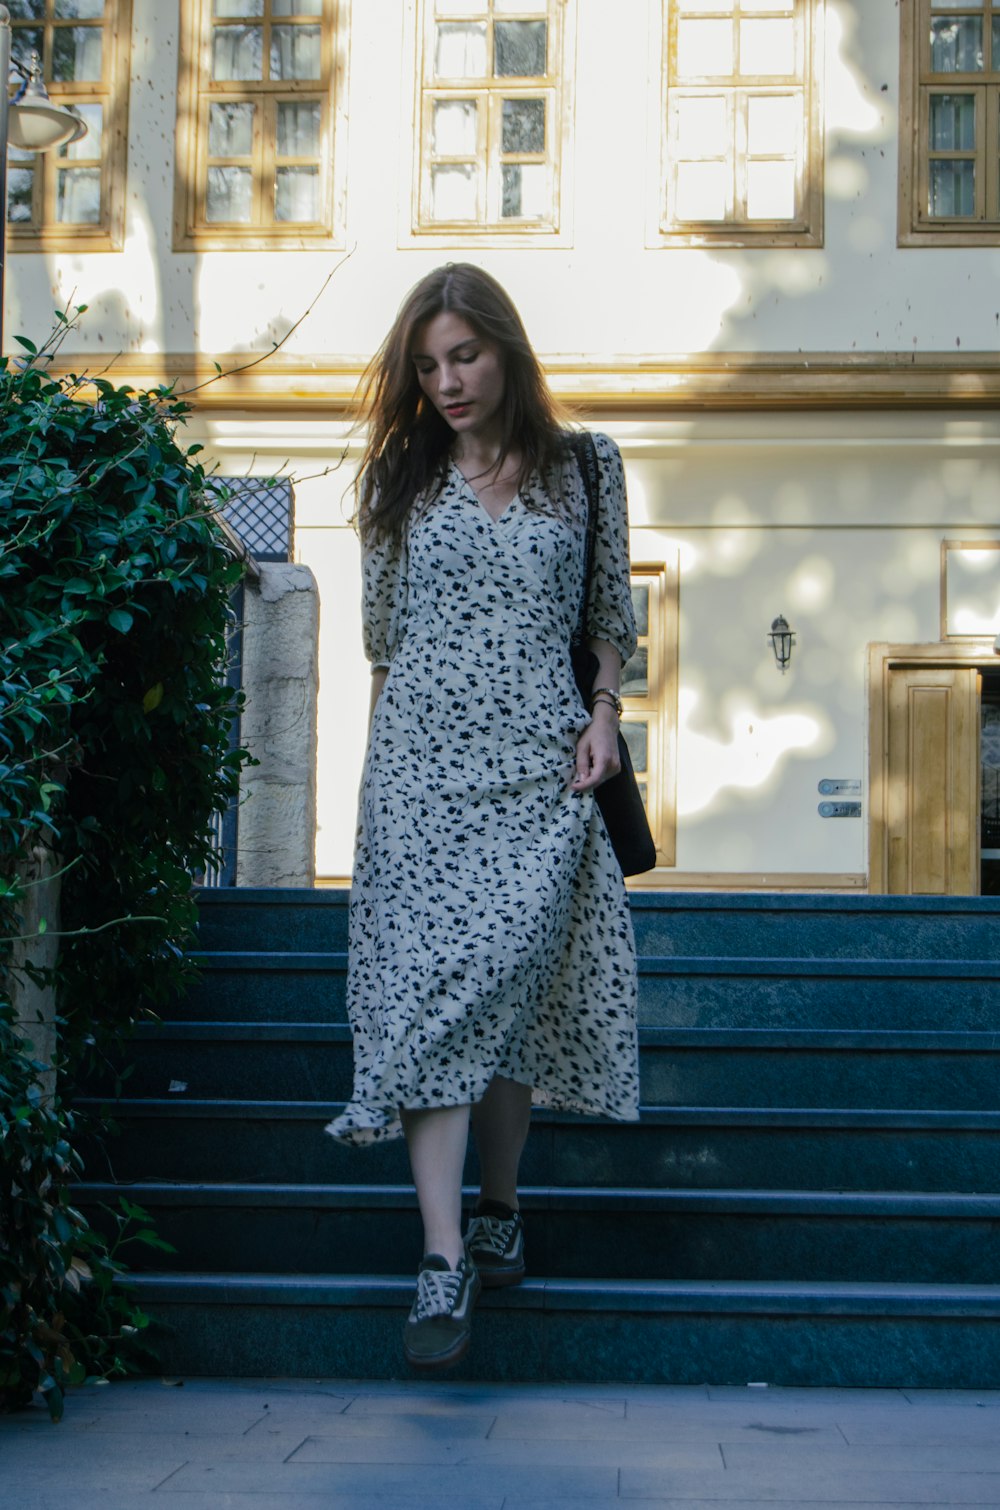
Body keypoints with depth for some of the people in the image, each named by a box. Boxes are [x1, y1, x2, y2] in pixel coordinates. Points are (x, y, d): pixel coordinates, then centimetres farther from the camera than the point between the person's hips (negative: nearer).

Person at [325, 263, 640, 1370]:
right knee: (428, 981, -9)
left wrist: (603, 715, 1)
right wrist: (390, 745, 9)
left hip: (541, 762, 0)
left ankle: (497, 1205, 15)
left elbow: (611, 612, 14)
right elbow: (381, 631, 15)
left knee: (507, 978, -6)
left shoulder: (583, 469, 9)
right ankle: (444, 1260, -12)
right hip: (424, 758, 1)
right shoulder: (403, 480, 12)